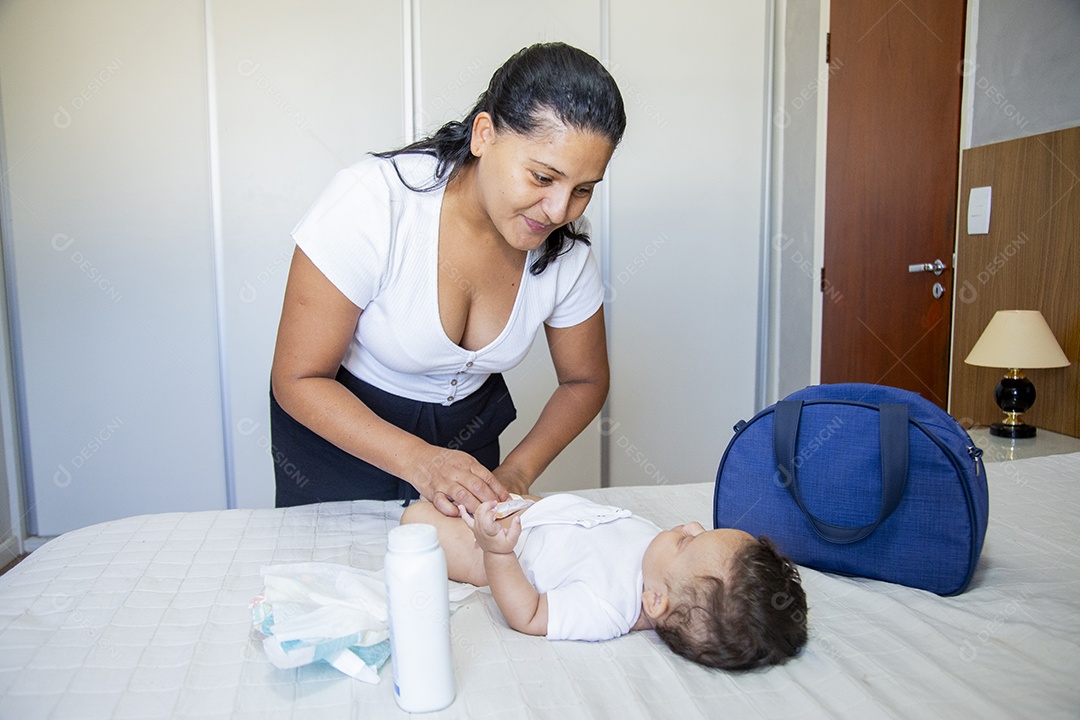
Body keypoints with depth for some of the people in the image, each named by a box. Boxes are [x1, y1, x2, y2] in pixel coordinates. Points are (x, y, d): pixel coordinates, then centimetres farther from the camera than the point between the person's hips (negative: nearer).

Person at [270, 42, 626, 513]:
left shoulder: (564, 249, -17)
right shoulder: (372, 201, -30)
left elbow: (585, 380, -1)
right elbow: (298, 380, -24)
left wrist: (516, 473, -16)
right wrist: (418, 461, -36)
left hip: (467, 430, 3)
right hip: (337, 426, -2)